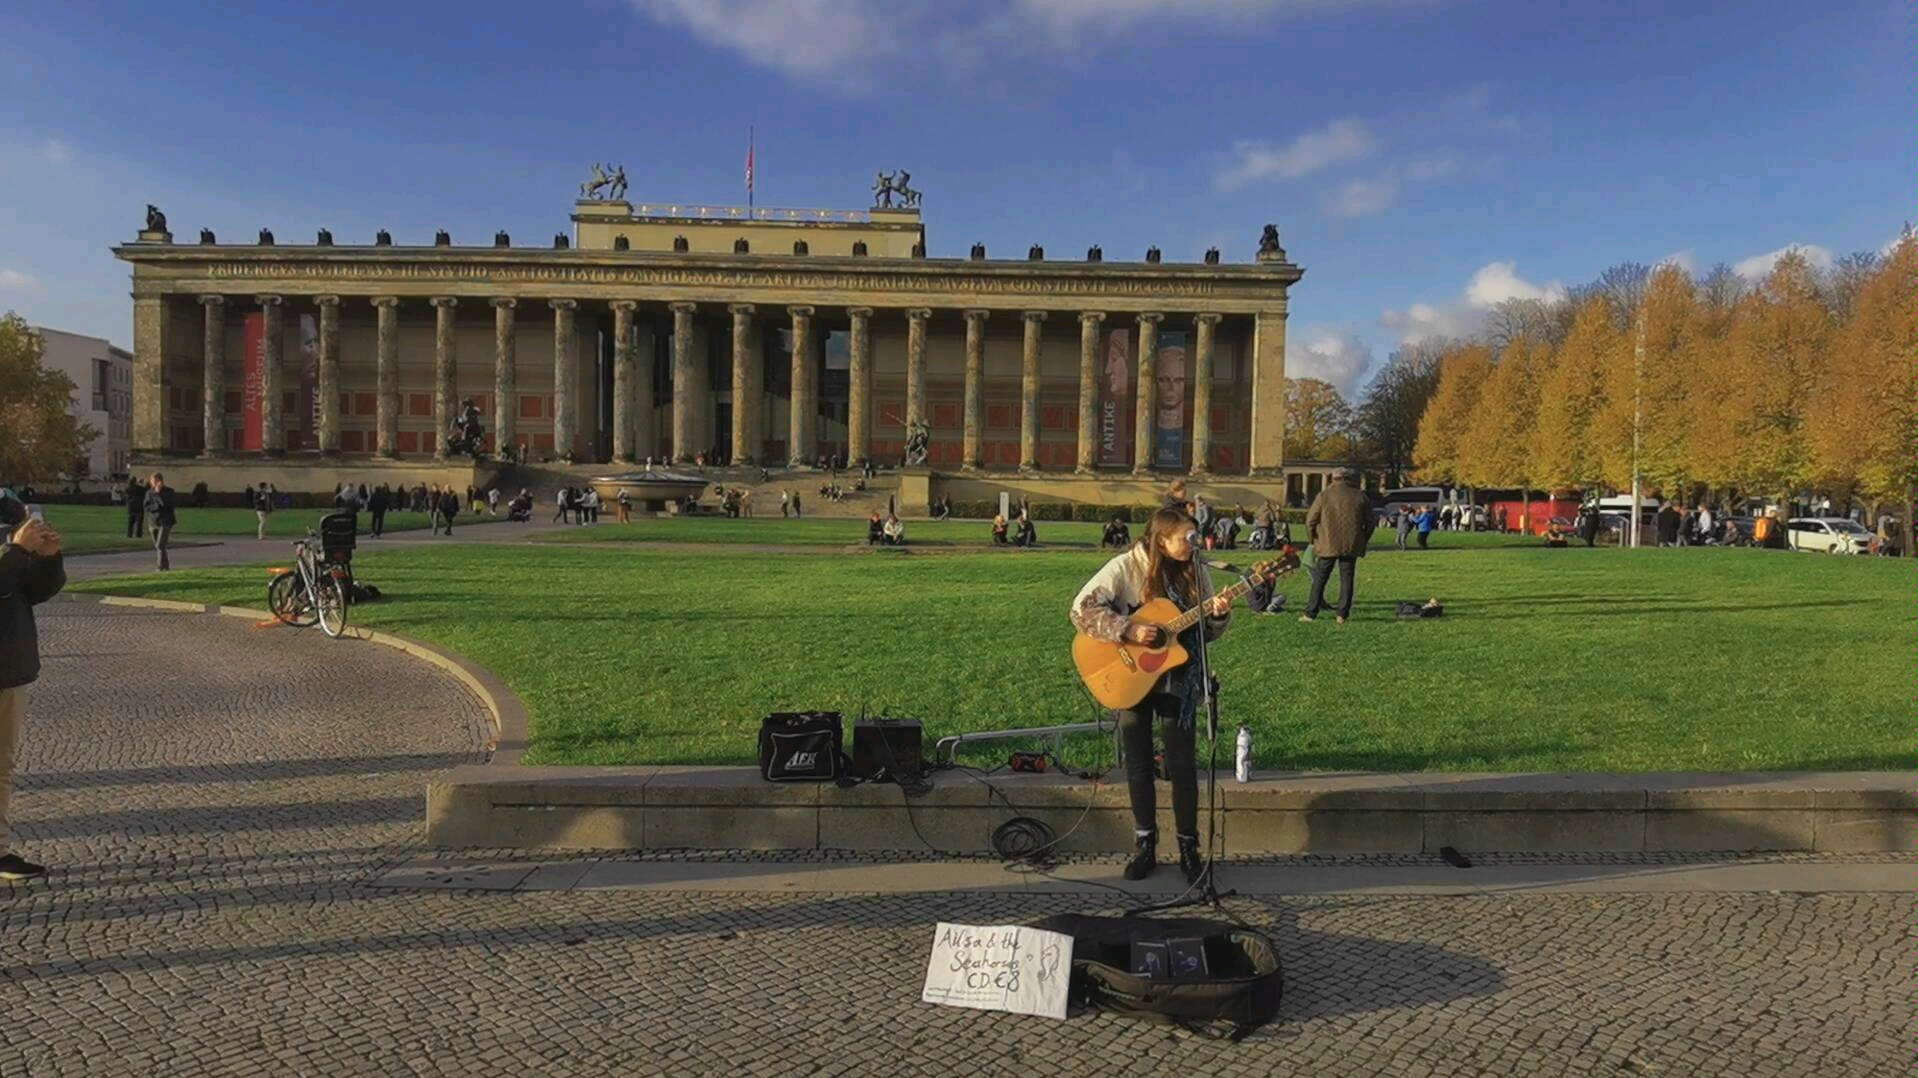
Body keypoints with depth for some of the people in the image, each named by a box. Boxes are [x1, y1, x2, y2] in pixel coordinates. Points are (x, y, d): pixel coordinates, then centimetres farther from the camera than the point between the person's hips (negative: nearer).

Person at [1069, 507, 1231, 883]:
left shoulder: (1195, 572, -1)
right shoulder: (1126, 568, -12)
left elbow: (1206, 632, 7)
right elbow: (1082, 608, -18)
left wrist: (1218, 615, -15)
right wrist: (1128, 630, -24)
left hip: (1178, 681, 2)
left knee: (1183, 766, 3)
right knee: (1138, 764, 9)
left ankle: (1189, 847, 18)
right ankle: (1144, 845, 23)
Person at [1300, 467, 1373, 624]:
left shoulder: (1324, 495, -3)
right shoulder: (1360, 496, 4)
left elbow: (1311, 520, -3)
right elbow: (1370, 521, 8)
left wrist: (1312, 540, 10)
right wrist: (1363, 541, 17)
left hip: (1327, 545, -2)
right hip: (1351, 546, 2)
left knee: (1319, 579, 5)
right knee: (1347, 579, 8)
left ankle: (1310, 613, 5)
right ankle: (1343, 615, 6)